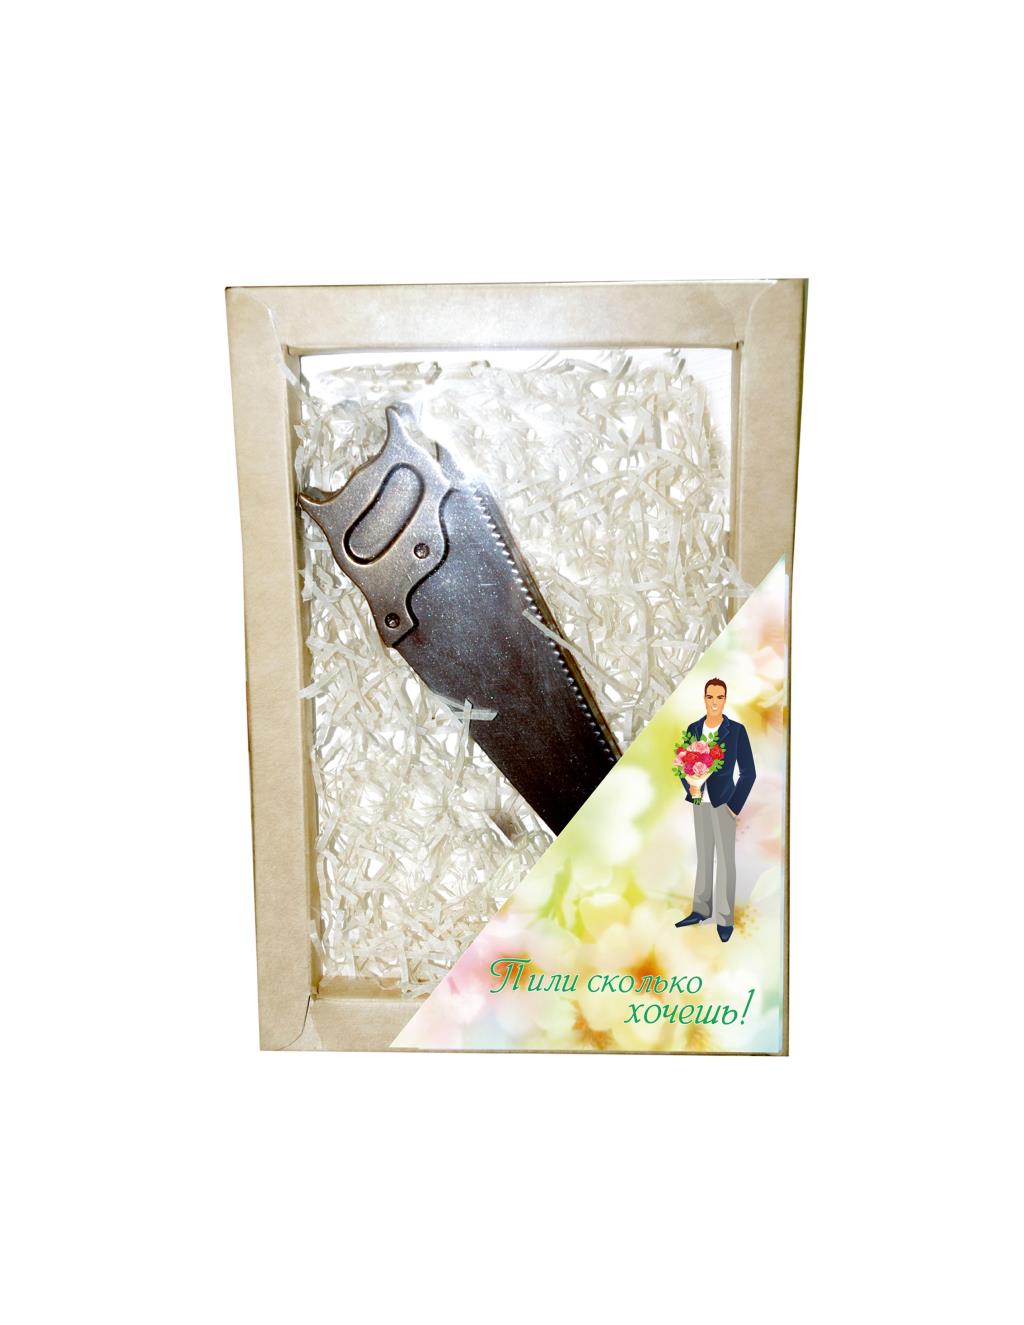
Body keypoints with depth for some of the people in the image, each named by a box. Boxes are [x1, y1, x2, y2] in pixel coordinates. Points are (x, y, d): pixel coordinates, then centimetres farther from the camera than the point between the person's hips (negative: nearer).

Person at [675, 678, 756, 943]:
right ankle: (701, 910, 24)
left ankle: (724, 919, 6)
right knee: (703, 856, 13)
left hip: (724, 802, -5)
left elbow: (748, 772, -8)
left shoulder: (737, 730, -11)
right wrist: (690, 788, -11)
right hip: (700, 802, 5)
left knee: (725, 859, -1)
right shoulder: (693, 729, 2)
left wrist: (735, 806, -13)